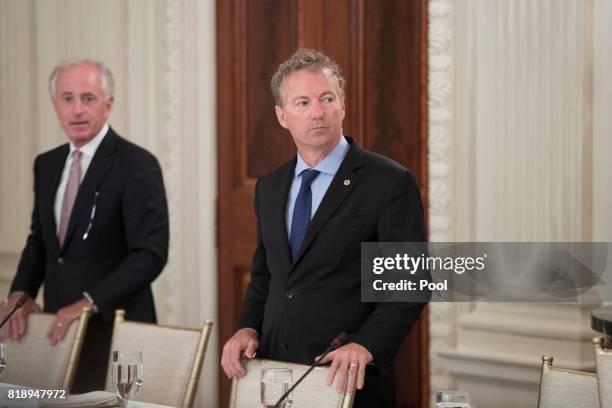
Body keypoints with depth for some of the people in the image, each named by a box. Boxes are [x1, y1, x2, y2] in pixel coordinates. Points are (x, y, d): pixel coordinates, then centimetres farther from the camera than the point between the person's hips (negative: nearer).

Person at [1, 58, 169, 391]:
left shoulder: (137, 165, -12)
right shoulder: (47, 164, 10)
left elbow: (151, 254, -18)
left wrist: (90, 302, -24)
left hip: (114, 330, -6)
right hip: (59, 327, 6)